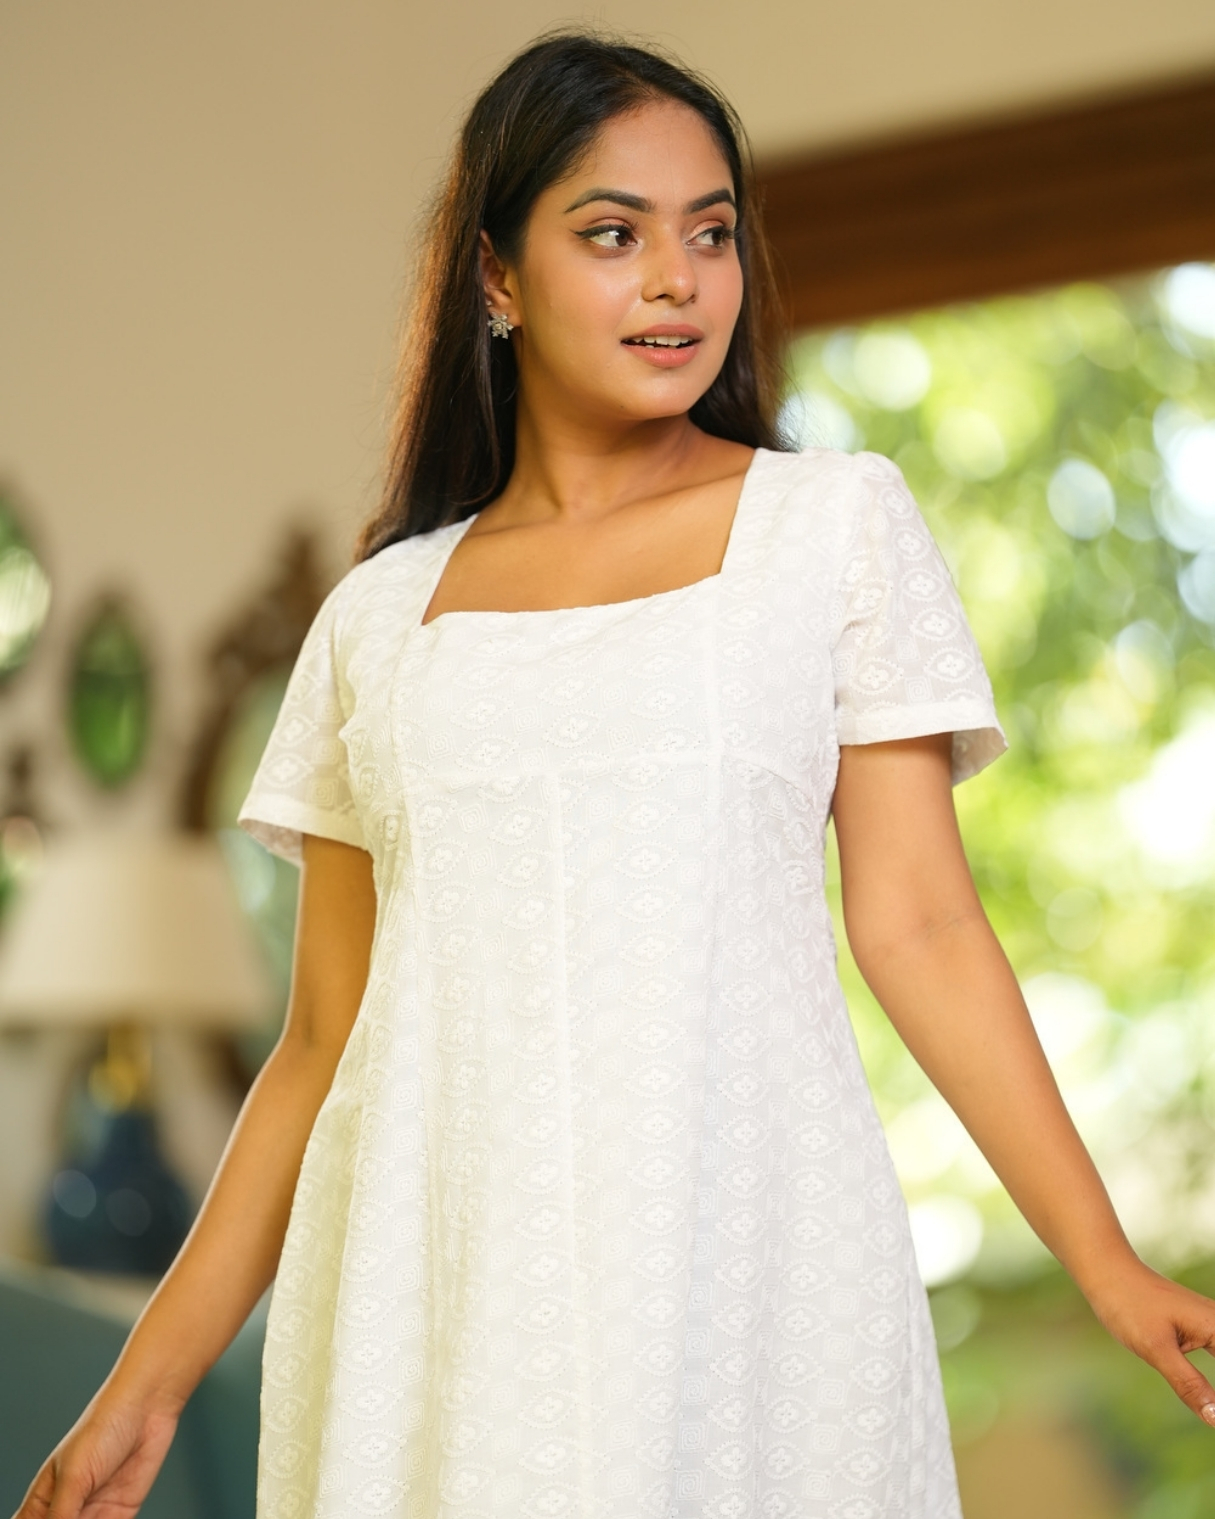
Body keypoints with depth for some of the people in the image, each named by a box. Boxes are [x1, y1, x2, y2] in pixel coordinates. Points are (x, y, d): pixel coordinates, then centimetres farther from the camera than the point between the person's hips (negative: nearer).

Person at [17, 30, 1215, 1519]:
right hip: (437, 1285, 2)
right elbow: (325, 1036, 12)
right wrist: (150, 1378, 9)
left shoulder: (837, 521, 7)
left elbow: (916, 921, 1)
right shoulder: (377, 615, 11)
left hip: (746, 1260, -1)